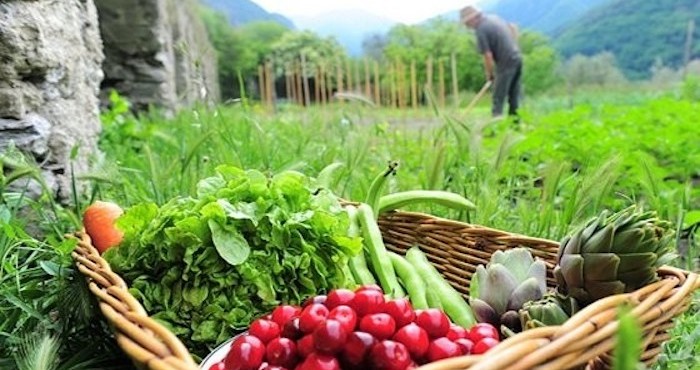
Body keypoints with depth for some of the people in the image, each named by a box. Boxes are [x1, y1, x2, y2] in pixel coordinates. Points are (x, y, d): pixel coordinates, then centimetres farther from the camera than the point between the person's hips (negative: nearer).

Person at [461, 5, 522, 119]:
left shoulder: (481, 30, -15)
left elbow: (488, 56, -16)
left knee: (498, 98, -3)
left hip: (506, 63, -8)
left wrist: (489, 74, -2)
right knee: (514, 96, 13)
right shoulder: (493, 17, 10)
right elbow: (513, 27, 23)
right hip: (517, 58, 8)